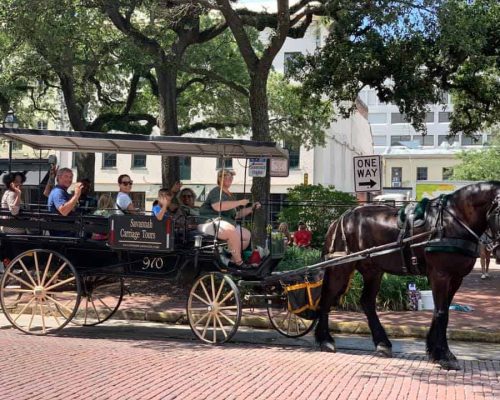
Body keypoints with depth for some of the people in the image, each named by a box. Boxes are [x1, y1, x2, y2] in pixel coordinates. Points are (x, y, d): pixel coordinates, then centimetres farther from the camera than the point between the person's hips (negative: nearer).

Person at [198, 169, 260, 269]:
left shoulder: (229, 195, 25)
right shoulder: (216, 191, -6)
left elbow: (236, 215, 30)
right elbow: (218, 206, -28)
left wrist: (251, 209, 18)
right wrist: (239, 202, -22)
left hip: (226, 224, 10)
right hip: (210, 223, -10)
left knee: (247, 234, 4)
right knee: (232, 231, -35)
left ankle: (233, 260, 5)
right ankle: (238, 262, -26)